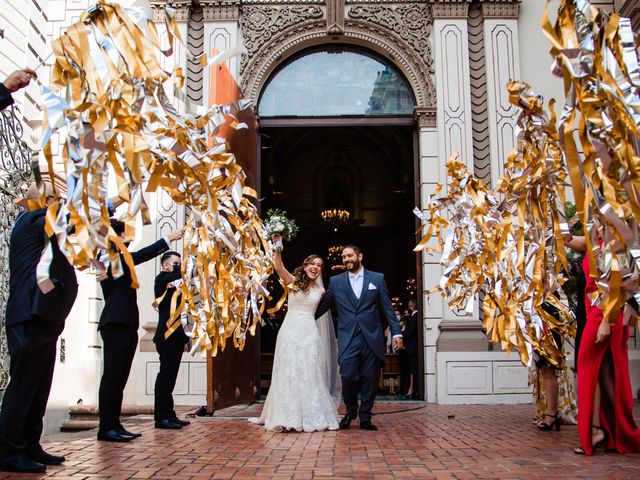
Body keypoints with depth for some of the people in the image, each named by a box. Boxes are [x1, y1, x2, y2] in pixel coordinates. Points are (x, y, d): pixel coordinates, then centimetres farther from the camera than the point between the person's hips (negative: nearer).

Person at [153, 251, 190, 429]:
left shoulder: (172, 282, 21)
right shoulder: (163, 278, -6)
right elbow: (181, 272, -21)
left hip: (174, 335, 10)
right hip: (168, 335, -10)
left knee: (168, 376, 10)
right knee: (166, 376, -9)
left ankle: (168, 415, 14)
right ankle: (161, 417, -7)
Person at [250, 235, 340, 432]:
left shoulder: (320, 290, 11)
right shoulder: (293, 281, 2)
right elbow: (278, 267, -15)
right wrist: (277, 247, -28)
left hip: (310, 333, 2)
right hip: (290, 332, -2)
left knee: (309, 375, 4)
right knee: (288, 373, -1)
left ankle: (311, 417, 12)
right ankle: (287, 417, 4)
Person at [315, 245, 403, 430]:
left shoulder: (377, 278, 8)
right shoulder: (336, 281, 10)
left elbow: (387, 308, 7)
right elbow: (321, 307, 14)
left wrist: (396, 333, 1)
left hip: (372, 338, 0)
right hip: (348, 339, 0)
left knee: (369, 380, 2)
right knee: (348, 377, -9)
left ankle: (365, 418, 17)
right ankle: (350, 411, 17)